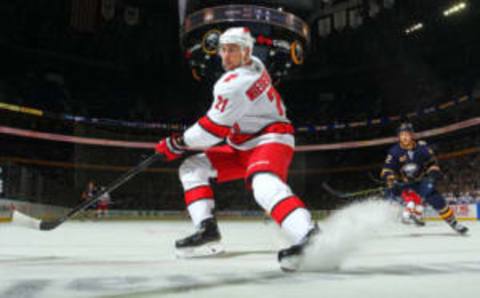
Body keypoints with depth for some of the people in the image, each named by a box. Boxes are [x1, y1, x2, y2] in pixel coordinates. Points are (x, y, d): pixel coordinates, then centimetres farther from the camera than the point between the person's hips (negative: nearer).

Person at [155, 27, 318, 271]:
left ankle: (309, 236, -50)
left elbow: (213, 130, -19)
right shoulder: (254, 65, 8)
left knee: (264, 186, -41)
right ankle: (207, 230, -1)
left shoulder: (235, 84, -21)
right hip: (243, 146, 11)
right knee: (192, 167, 6)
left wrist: (177, 144, -7)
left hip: (270, 139, -11)